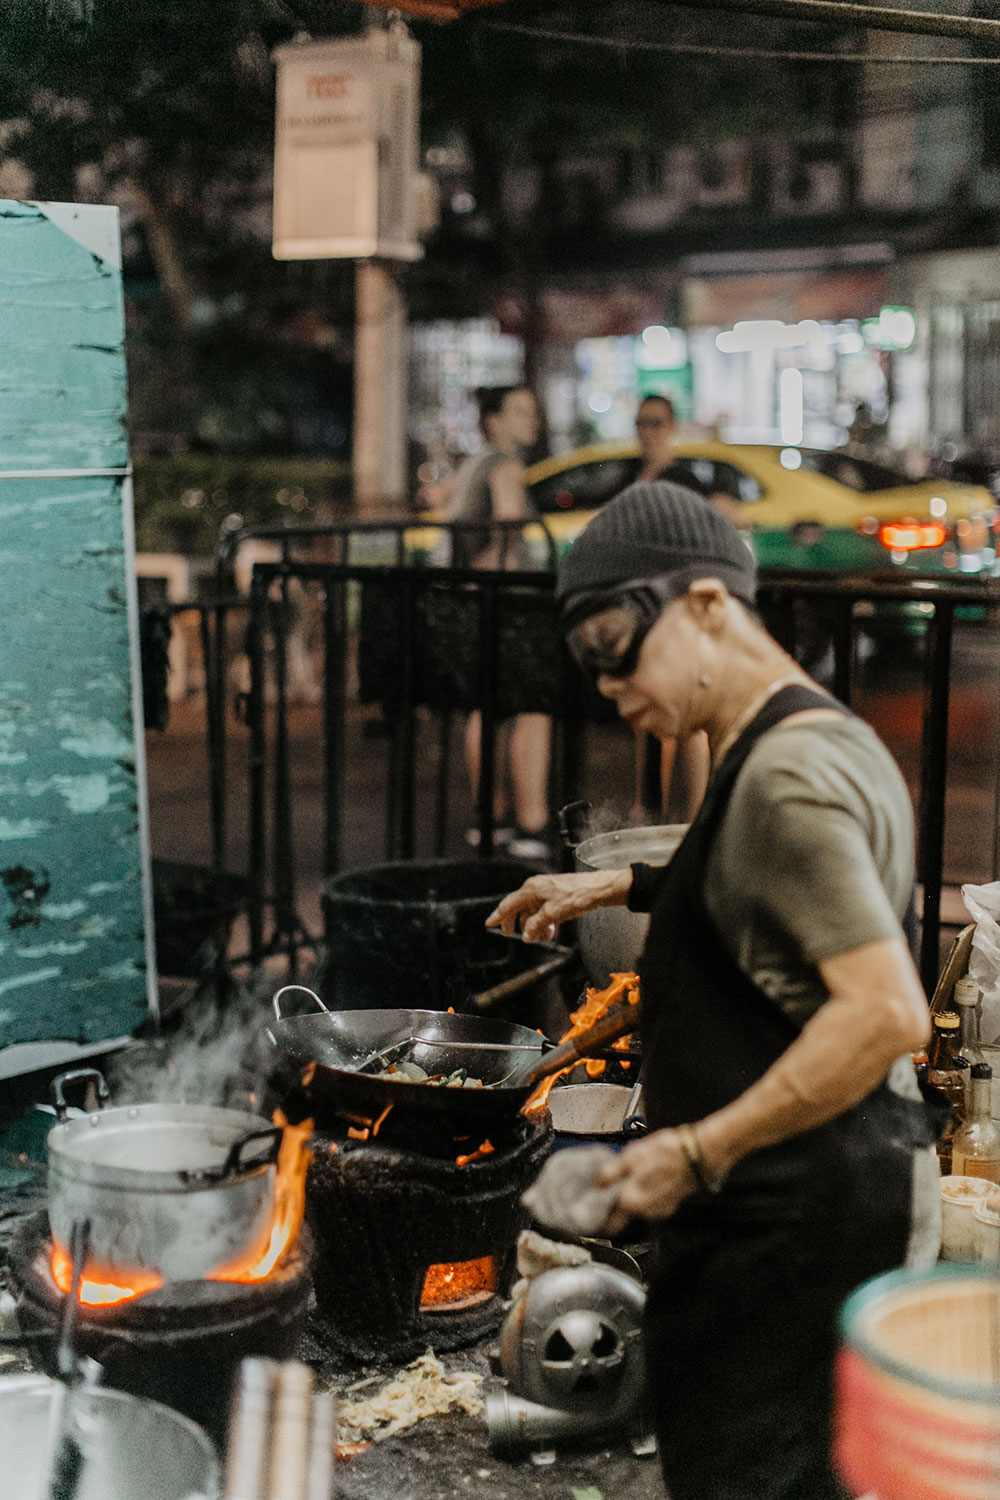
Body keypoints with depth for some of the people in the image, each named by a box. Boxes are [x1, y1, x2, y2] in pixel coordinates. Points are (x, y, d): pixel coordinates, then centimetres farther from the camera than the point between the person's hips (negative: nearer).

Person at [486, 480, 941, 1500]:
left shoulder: (786, 776, -22)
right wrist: (625, 887, 22)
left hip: (798, 1215, -10)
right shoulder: (822, 738, 11)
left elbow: (887, 1013, -29)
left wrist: (698, 1151, -25)